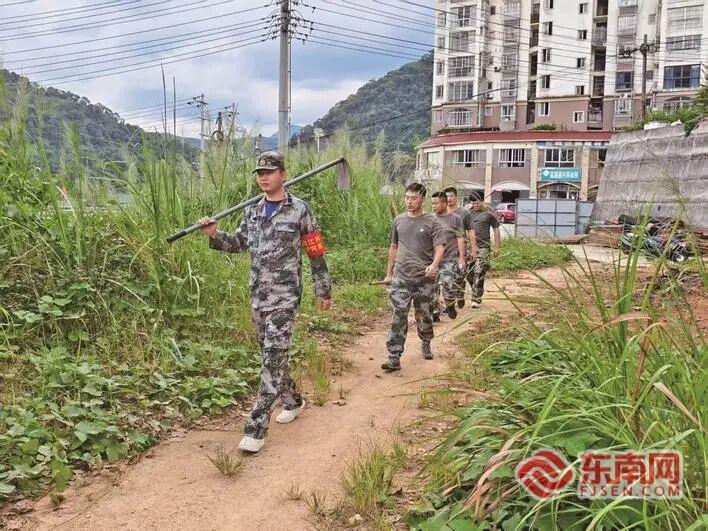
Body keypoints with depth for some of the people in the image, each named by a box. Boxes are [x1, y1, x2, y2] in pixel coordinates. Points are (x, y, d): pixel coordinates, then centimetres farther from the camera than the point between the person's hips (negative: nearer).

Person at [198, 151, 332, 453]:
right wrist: (214, 235, 0)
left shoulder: (299, 210, -6)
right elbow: (239, 243, 19)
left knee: (273, 358, -10)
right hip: (258, 295, 7)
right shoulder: (252, 211, 10)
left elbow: (316, 253, -3)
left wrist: (324, 291, -1)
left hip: (285, 295, -6)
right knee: (272, 354, 16)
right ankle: (293, 401, 37)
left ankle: (256, 429, -10)